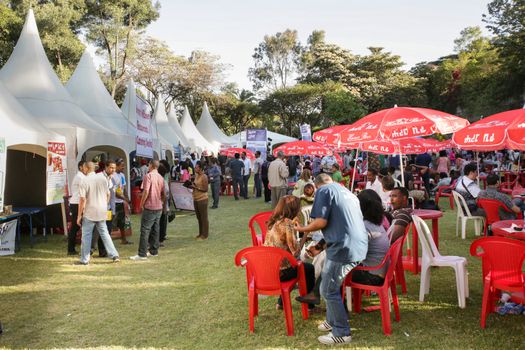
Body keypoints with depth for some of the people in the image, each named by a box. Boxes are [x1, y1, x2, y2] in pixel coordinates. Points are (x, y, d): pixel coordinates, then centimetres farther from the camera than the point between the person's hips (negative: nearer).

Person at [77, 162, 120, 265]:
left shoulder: (84, 181, -12)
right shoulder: (103, 178, 2)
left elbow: (82, 199, -15)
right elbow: (108, 194, 9)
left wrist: (79, 216, -8)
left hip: (89, 213, -4)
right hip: (102, 212, 5)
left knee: (86, 235, 7)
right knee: (104, 233, 13)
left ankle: (84, 259, 12)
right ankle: (114, 255, 9)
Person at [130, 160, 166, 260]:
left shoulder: (148, 176, -11)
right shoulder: (161, 178, 10)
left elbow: (146, 191, -19)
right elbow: (163, 194, 15)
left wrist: (142, 204, -9)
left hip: (149, 207, -7)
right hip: (159, 207, 7)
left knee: (145, 230, -6)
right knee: (155, 230, 13)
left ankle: (142, 254, -7)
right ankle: (154, 251, 19)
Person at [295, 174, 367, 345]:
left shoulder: (324, 190, -2)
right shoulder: (346, 191, 23)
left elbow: (321, 222, -12)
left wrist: (302, 229, 5)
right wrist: (324, 244, 39)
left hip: (344, 248, -8)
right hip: (360, 246, 8)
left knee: (329, 291, 5)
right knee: (332, 284, 23)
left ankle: (342, 333, 13)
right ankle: (332, 320, 33)